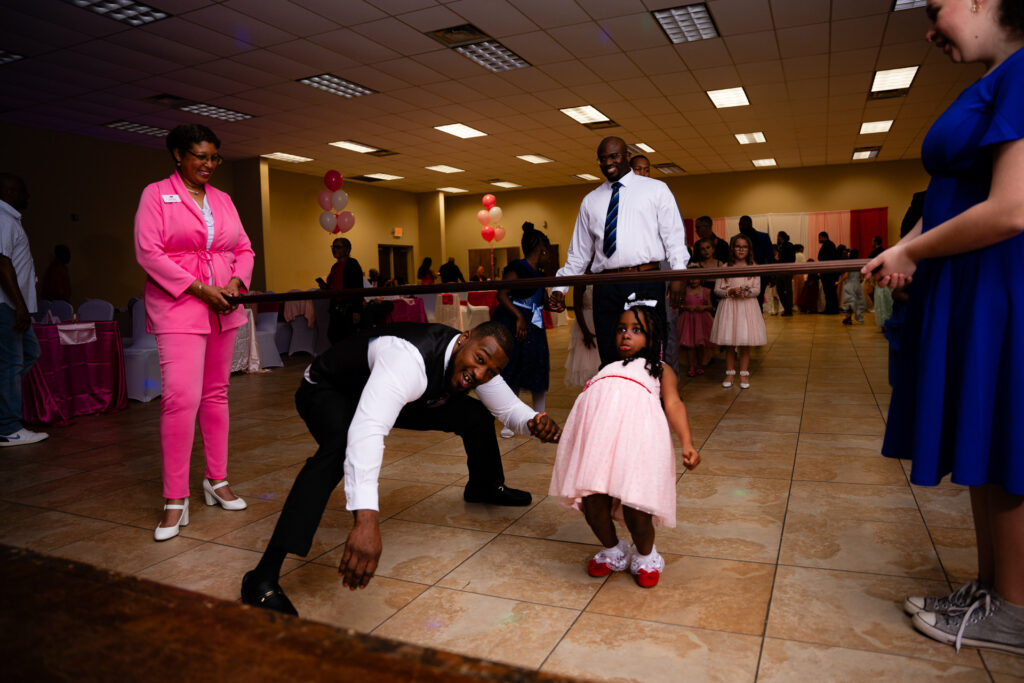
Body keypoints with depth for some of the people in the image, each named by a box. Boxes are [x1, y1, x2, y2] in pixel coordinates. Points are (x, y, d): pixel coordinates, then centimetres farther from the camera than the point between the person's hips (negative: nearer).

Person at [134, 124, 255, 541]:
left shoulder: (222, 200, 16)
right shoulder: (156, 195, 0)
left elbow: (244, 249, 16)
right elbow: (148, 252, -9)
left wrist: (236, 282, -5)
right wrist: (199, 288, -16)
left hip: (223, 310, 6)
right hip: (177, 308, -5)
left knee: (216, 394, 10)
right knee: (181, 398, -15)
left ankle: (217, 481, 20)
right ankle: (175, 501, -7)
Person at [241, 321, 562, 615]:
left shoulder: (479, 367, -18)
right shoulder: (410, 358, -44)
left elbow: (509, 408, -1)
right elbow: (367, 430, -57)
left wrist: (535, 422, -27)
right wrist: (366, 520, -68)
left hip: (391, 396, 7)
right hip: (327, 390, -7)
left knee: (475, 415, 1)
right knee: (341, 447, -40)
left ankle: (484, 488, 35)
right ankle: (263, 579, -36)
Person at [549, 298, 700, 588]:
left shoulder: (659, 369, 27)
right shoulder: (608, 368, 40)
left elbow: (673, 404, 10)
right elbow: (588, 399, 33)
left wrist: (687, 442, -8)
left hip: (636, 428, -4)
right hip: (596, 430, 4)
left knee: (633, 503, -12)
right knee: (591, 501, -2)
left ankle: (645, 556, 20)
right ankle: (612, 551, 29)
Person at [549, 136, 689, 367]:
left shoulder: (656, 189, 11)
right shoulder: (590, 200, 19)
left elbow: (674, 235, 3)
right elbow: (579, 251, 19)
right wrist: (560, 287, 12)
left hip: (646, 285, -2)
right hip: (606, 288, 3)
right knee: (610, 358, 2)